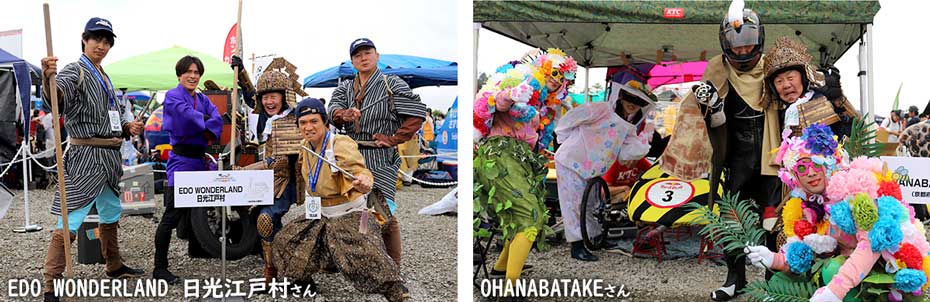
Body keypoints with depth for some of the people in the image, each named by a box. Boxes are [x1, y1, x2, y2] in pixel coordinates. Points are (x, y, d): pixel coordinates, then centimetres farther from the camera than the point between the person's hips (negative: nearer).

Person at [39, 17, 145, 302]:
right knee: (69, 223, -11)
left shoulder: (104, 77, 17)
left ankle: (114, 266, 38)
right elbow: (57, 94, -33)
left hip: (109, 156, 9)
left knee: (111, 214, 22)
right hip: (86, 155, -9)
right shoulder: (75, 71, -9)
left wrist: (127, 127, 6)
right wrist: (48, 79, -55)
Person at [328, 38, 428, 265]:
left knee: (384, 213, -10)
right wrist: (344, 115, -27)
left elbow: (417, 113, -8)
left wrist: (394, 139, -9)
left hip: (380, 160, -5)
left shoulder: (392, 85, -1)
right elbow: (333, 110, -3)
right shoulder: (344, 88, 15)